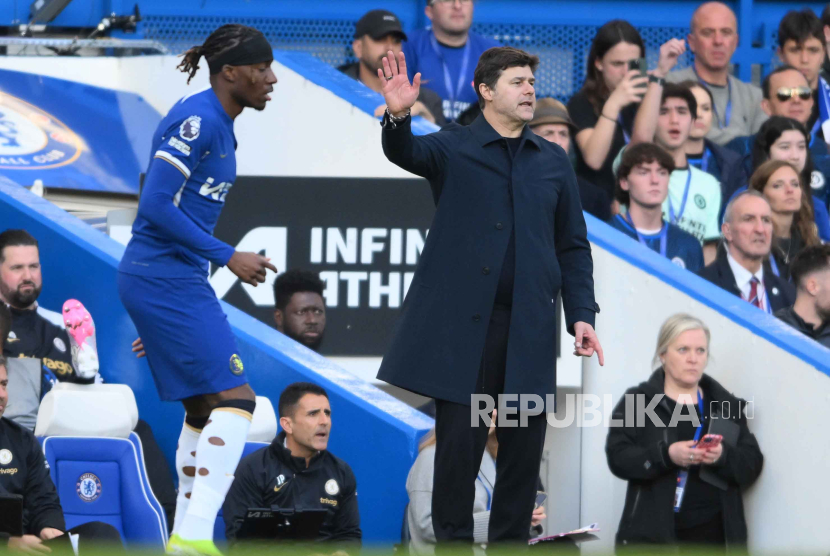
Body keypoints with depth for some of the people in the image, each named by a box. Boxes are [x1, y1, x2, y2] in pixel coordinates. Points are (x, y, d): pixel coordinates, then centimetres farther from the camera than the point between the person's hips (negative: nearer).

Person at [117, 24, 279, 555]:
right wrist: (228, 256, -19)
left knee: (205, 408, 14)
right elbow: (157, 205, -21)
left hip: (178, 280, 10)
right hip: (166, 278, -10)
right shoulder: (197, 120, -16)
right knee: (234, 398, -14)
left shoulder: (219, 125, 15)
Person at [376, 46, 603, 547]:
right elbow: (406, 152, -17)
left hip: (530, 329, 3)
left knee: (524, 442, 4)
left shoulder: (554, 161, 14)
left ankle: (511, 539, 14)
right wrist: (398, 116, -39)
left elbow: (573, 247, 14)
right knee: (460, 440, -3)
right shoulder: (453, 148, 4)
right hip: (463, 322, -3)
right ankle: (454, 540, 7)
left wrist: (582, 315, 3)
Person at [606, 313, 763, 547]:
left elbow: (753, 464, 8)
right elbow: (618, 457, -6)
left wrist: (723, 456, -15)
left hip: (710, 534, 3)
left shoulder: (727, 406, 14)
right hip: (651, 534, -2)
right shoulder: (636, 402, 6)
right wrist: (666, 455, -22)